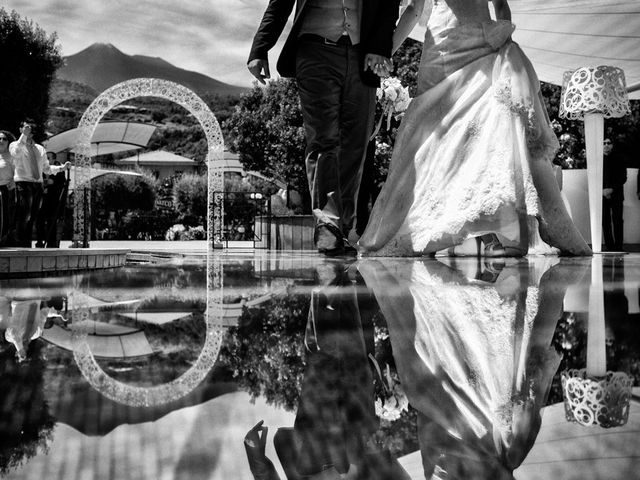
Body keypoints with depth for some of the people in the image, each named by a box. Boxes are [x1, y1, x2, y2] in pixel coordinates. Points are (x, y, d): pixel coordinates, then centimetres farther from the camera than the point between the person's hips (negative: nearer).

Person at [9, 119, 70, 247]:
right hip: (23, 184, -5)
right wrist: (24, 135, -27)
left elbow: (46, 169, 20)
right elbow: (16, 152, -22)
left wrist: (62, 167, 7)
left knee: (32, 217, 8)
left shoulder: (40, 148, 18)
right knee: (23, 217, -11)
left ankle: (28, 245, 14)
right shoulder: (15, 145, 4)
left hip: (38, 185, 5)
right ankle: (21, 245, -9)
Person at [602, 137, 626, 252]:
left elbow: (623, 178, 5)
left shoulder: (619, 160, 11)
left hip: (616, 194, -1)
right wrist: (603, 190, -7)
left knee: (617, 220, -8)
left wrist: (612, 189, -9)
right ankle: (609, 247, -3)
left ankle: (618, 247, -9)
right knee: (605, 221, -5)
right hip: (603, 195, 1)